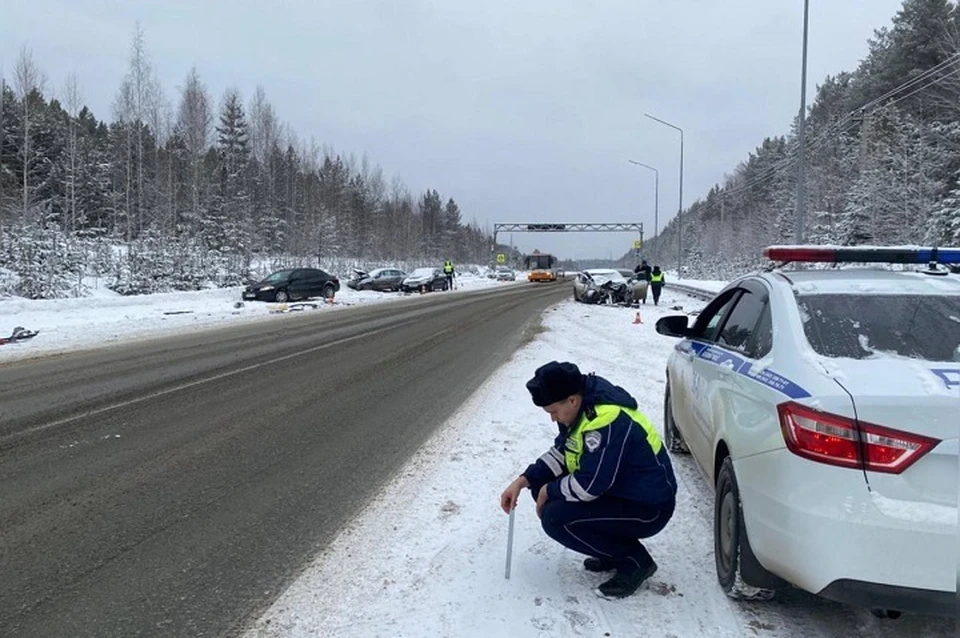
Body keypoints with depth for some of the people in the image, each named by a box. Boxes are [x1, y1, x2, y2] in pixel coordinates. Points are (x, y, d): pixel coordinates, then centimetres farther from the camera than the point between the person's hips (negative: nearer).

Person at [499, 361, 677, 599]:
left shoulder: (607, 421, -31)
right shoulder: (582, 408, -2)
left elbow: (589, 486, -28)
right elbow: (560, 453, 9)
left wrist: (549, 491, -11)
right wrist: (523, 481, -3)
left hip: (648, 508, -10)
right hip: (617, 488, 10)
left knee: (555, 519, -21)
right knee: (541, 485, 3)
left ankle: (635, 560, -3)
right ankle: (614, 550, 12)